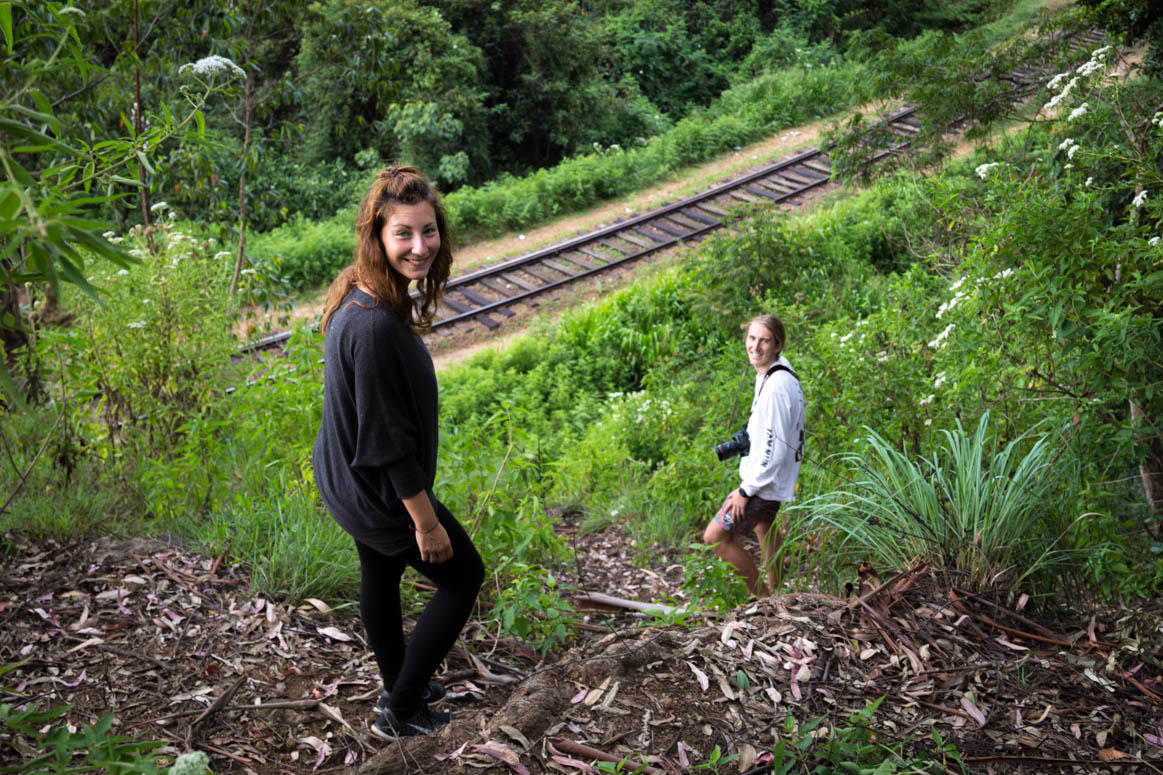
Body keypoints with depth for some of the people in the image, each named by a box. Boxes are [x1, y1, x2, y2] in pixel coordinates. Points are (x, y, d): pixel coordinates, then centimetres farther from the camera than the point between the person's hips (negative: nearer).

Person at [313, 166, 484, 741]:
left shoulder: (361, 298, -4)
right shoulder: (375, 327, -35)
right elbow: (389, 441, -29)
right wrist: (425, 521, -20)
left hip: (347, 476, 9)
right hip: (380, 493, -9)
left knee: (380, 575, 26)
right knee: (463, 576, 10)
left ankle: (399, 687, 50)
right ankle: (401, 711, 20)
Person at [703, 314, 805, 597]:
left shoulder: (777, 388, -30)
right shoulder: (773, 371, 2)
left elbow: (774, 448, -29)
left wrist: (746, 490, -22)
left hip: (766, 482, -10)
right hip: (766, 477, 10)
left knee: (715, 536, -6)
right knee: (764, 526, 30)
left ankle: (761, 596, 6)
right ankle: (774, 590, 49)